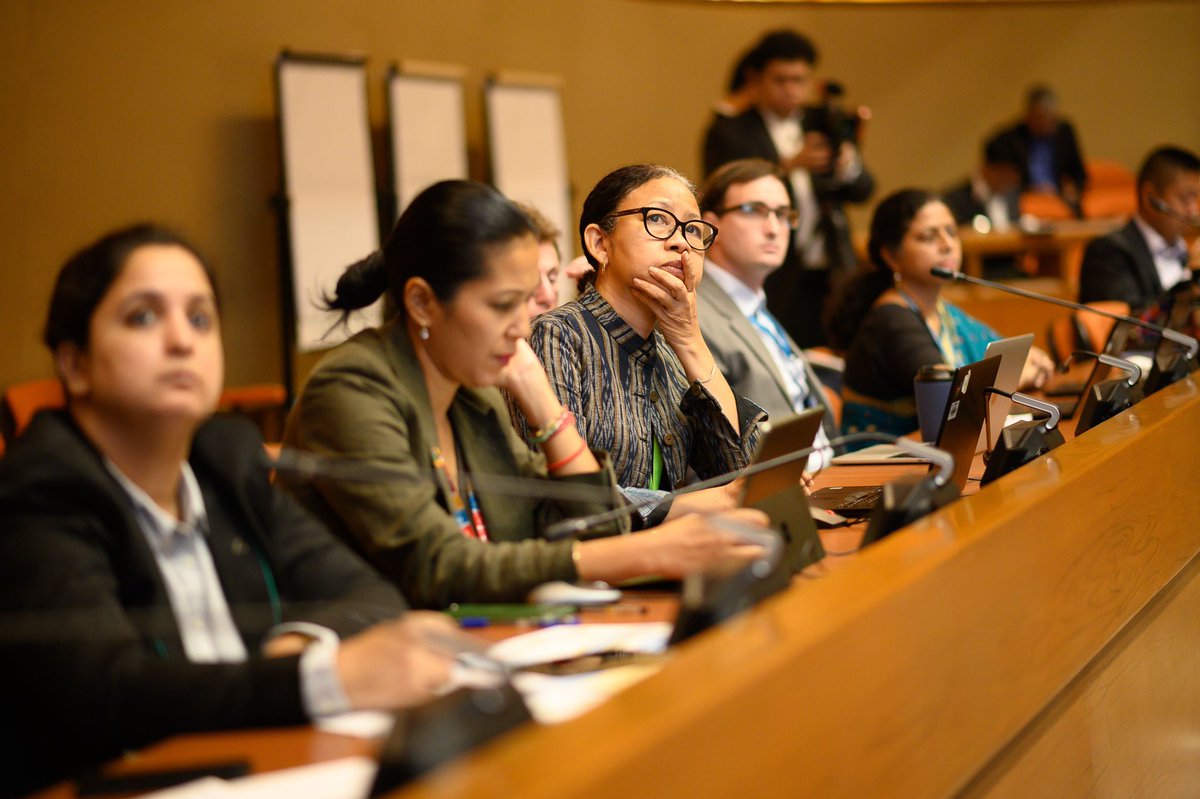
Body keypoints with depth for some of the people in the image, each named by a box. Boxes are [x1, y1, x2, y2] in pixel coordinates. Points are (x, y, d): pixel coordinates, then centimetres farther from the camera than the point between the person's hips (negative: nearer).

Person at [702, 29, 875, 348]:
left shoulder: (822, 124, 16)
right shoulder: (729, 131, 2)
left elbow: (863, 190, 9)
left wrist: (849, 169, -15)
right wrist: (790, 165, -22)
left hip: (831, 276, 4)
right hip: (774, 284, -4)